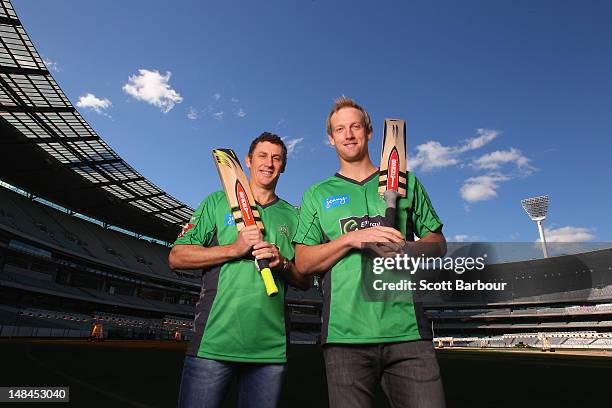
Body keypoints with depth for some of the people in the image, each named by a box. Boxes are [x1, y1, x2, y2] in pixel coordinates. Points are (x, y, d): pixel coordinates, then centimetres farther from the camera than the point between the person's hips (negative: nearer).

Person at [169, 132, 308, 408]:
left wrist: (282, 263, -9)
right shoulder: (217, 202, 8)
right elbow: (176, 258, 0)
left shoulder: (292, 216, 13)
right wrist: (234, 249, -12)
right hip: (213, 343, -2)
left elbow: (305, 280, 13)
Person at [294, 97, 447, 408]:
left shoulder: (406, 182, 15)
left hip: (408, 331, 1)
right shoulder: (317, 195, 12)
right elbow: (303, 263, 5)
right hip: (345, 335, 0)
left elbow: (437, 241, 15)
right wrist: (352, 238, -11)